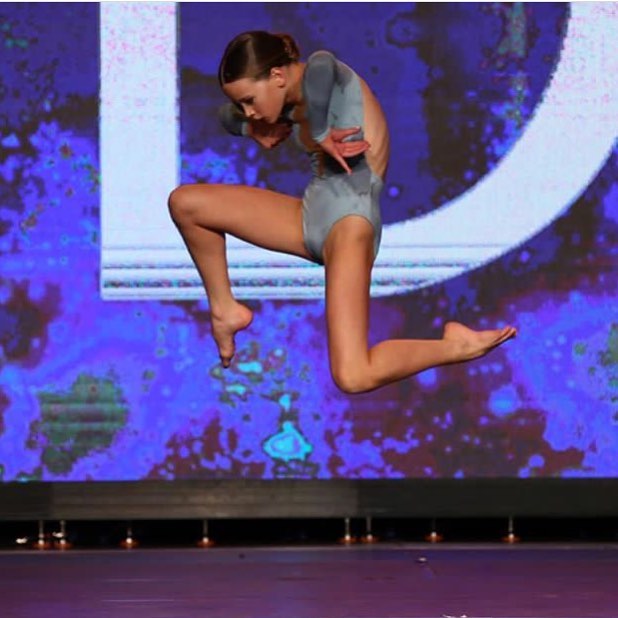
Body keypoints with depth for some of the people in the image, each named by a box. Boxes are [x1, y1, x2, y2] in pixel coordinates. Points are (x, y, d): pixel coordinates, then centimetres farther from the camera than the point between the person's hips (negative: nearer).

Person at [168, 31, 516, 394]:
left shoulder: (324, 68, -11)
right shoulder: (290, 103, 13)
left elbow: (319, 70, -37)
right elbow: (228, 117, 26)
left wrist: (319, 134, -23)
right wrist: (259, 129, 4)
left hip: (350, 218, -9)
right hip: (313, 213, 9)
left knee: (354, 377, -23)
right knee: (185, 202, 2)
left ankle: (457, 345, 0)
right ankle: (225, 309, 18)